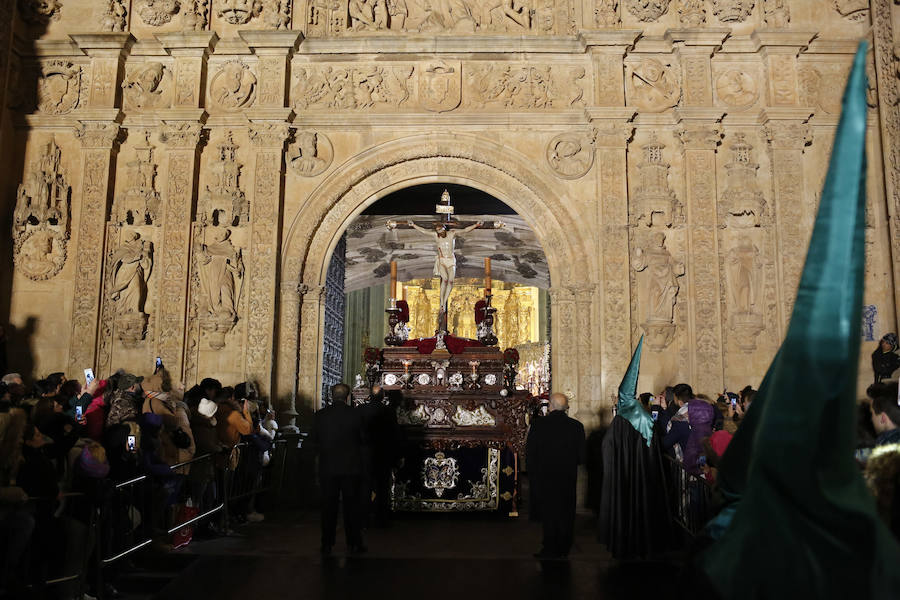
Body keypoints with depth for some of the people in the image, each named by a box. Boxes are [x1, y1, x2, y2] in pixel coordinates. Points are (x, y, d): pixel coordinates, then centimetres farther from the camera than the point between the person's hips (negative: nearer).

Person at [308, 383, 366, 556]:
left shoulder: (320, 415, -4)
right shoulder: (355, 415, -8)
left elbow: (313, 440, 3)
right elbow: (363, 439, 0)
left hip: (327, 467, 1)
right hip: (351, 467, -1)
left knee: (328, 506, 8)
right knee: (351, 505, 8)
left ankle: (327, 545, 12)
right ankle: (354, 544, 11)